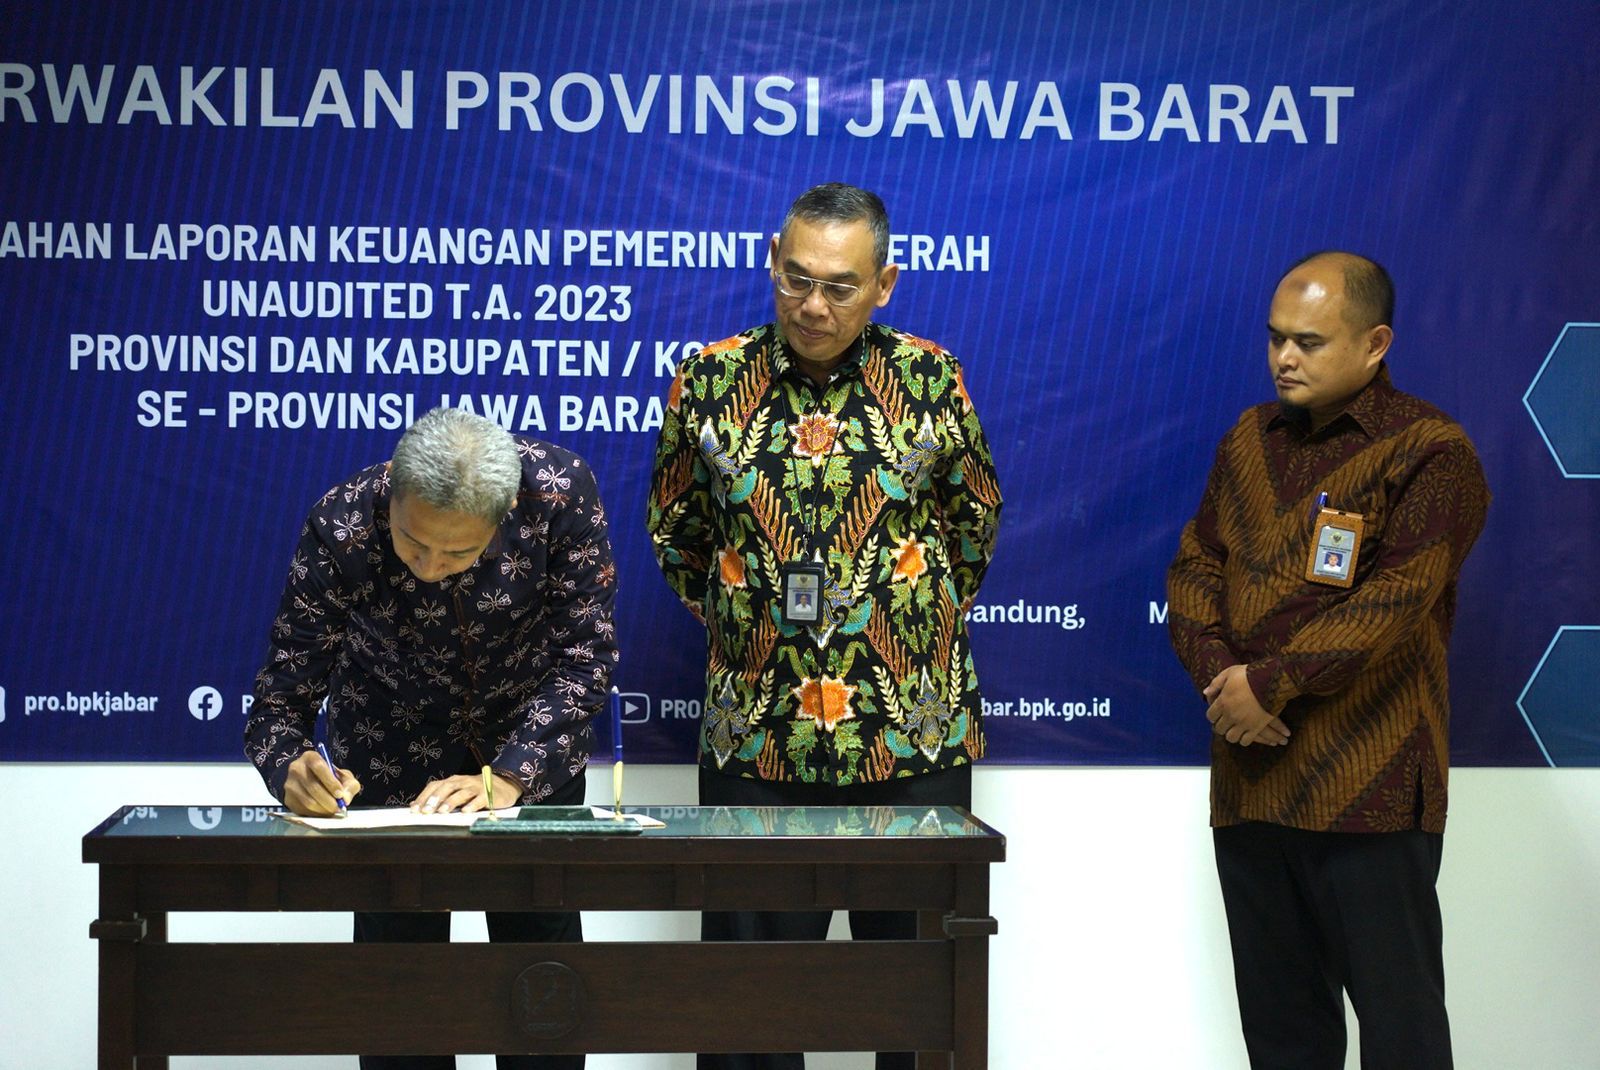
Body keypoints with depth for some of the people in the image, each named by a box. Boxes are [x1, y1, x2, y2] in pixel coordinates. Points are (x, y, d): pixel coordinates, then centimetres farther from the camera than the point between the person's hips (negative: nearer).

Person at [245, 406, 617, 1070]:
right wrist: (291, 768, -44)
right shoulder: (341, 528, -29)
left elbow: (584, 653, -21)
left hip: (532, 739, 1)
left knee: (542, 943, 4)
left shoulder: (559, 488, -28)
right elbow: (282, 699, -22)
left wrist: (509, 777, -31)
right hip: (392, 759, 0)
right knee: (397, 945, -2)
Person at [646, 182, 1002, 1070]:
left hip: (912, 738, 0)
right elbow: (675, 532, 14)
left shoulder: (930, 381, 0)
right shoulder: (710, 383, 0)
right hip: (755, 740, 0)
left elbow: (974, 523, 14)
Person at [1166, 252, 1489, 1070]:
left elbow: (1394, 601, -16)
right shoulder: (1250, 440, 15)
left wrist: (1271, 684, -17)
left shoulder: (1430, 453, -7)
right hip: (1249, 778, 6)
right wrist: (1217, 674, -6)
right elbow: (1195, 565, 12)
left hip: (1367, 788, -6)